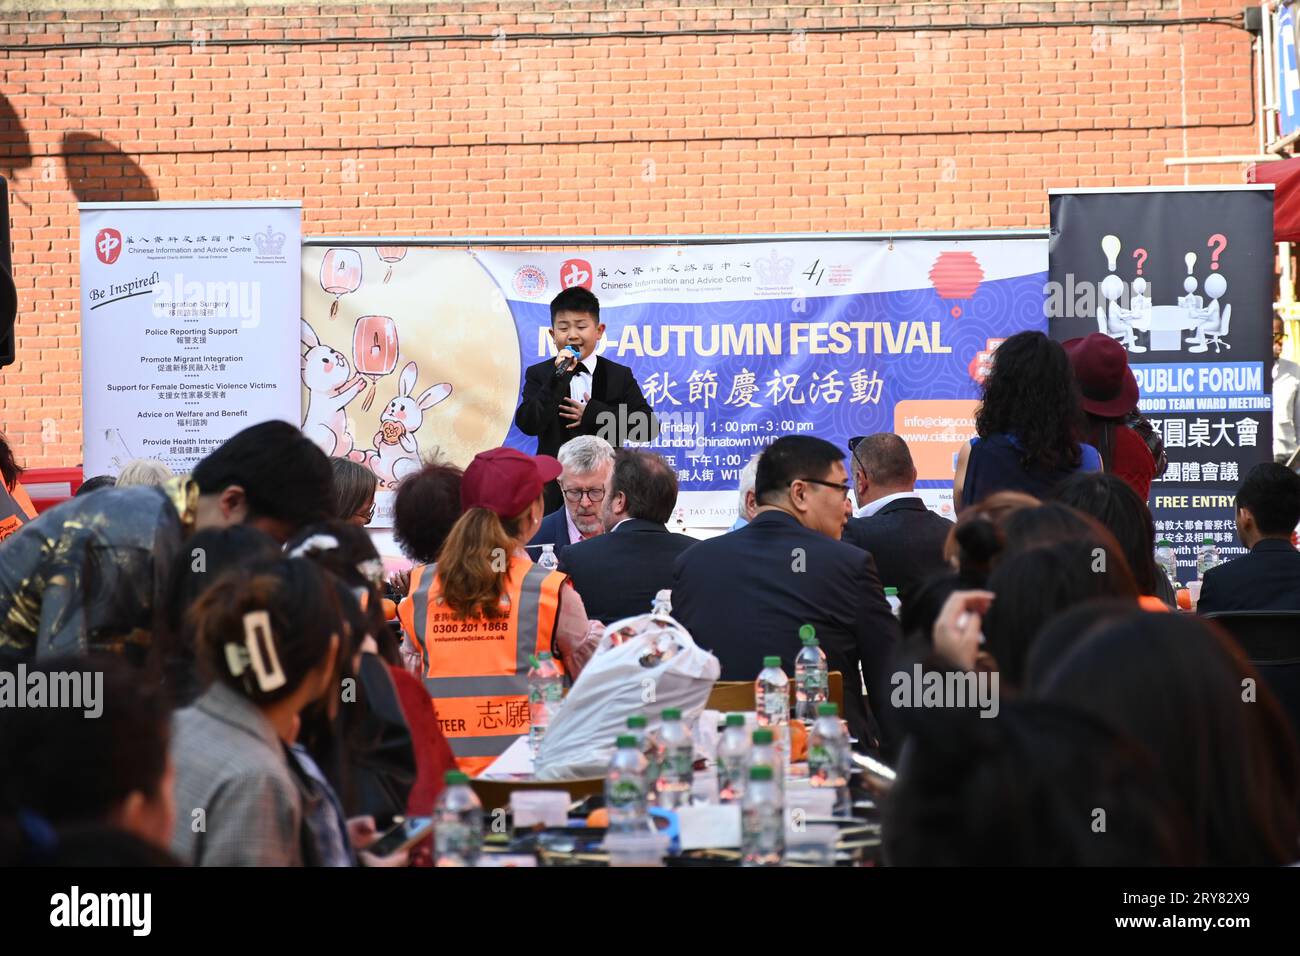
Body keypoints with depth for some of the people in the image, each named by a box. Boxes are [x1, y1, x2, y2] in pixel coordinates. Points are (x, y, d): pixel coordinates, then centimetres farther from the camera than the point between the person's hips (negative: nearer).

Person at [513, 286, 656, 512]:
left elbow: (649, 427, -4)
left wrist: (593, 413, -12)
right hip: (554, 490, 0)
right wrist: (559, 377, -18)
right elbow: (528, 425, -11)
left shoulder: (619, 376, 4)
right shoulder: (539, 375, 3)